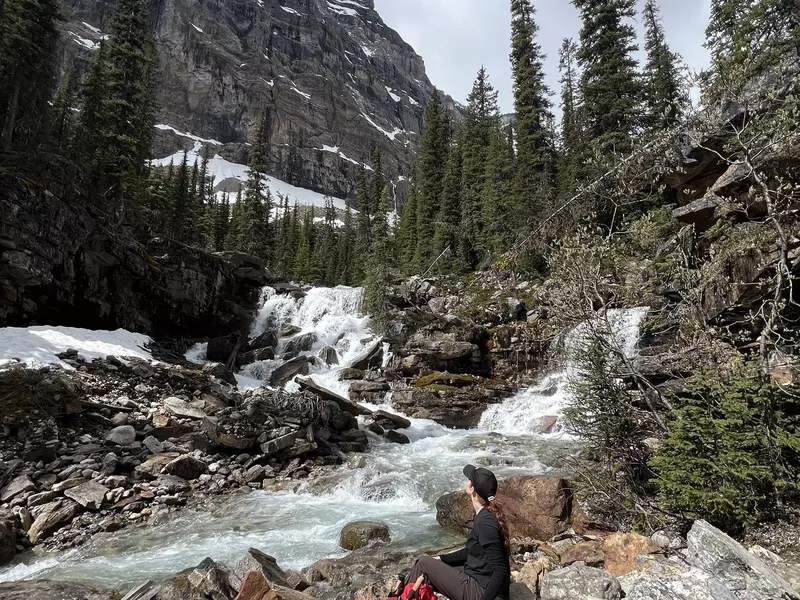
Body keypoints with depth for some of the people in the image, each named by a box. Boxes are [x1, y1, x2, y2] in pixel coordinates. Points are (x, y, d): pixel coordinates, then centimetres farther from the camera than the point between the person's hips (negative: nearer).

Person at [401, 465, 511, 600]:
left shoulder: (485, 522, -25)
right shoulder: (485, 515, 3)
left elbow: (501, 571, -26)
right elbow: (471, 551, 16)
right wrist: (441, 559, 15)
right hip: (479, 579, 9)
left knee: (424, 563, -2)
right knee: (425, 561, 12)